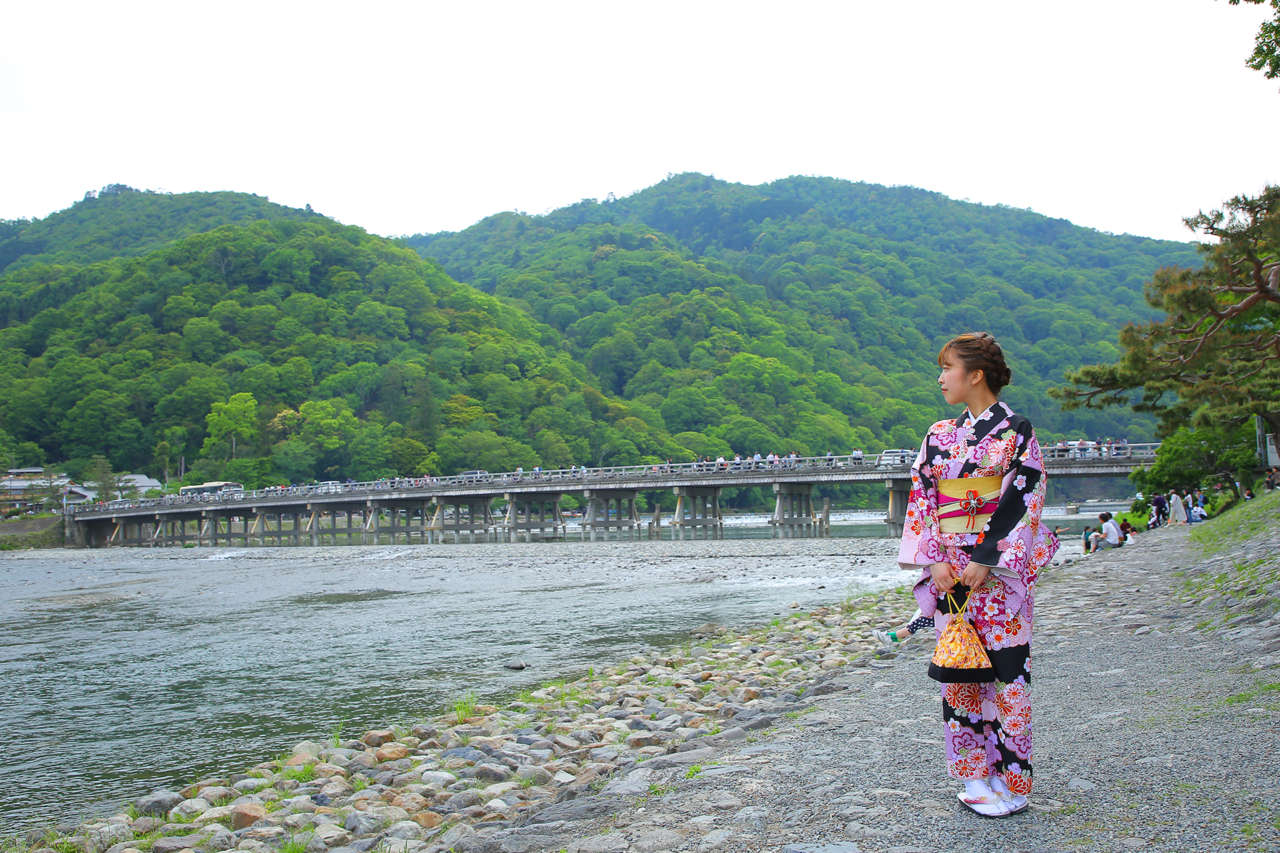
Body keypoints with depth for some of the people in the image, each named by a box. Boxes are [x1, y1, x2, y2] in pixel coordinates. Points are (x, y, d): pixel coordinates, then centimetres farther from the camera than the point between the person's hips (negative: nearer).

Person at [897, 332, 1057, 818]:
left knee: (1005, 668, -2)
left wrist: (986, 561, -15)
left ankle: (1010, 778, 9)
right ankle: (974, 773, 18)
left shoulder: (1015, 430, -4)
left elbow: (1024, 500, -10)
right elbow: (921, 499, 8)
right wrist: (934, 561, -3)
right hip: (949, 571, 5)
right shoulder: (939, 436, 11)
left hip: (999, 568, -5)